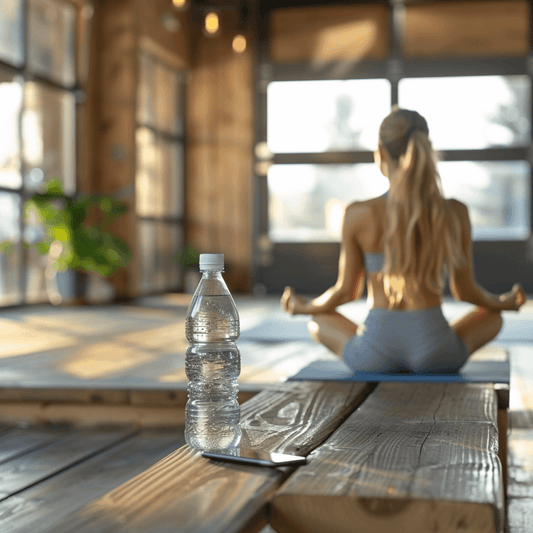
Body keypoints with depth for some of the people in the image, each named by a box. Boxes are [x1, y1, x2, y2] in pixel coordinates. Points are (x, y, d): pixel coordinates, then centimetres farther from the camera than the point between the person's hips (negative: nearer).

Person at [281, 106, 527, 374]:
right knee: (493, 316, 32)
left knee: (319, 321, 32)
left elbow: (347, 291, -1)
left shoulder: (358, 215, -10)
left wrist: (303, 307, 21)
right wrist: (504, 303, 26)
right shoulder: (455, 213, -7)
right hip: (435, 352, 1)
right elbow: (465, 290, 3)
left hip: (373, 354, 0)